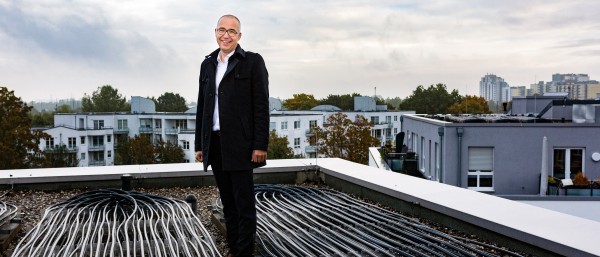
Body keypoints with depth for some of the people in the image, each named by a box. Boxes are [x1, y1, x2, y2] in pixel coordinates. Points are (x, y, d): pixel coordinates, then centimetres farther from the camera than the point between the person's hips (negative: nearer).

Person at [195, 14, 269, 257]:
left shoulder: (252, 61, -2)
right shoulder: (208, 64, 15)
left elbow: (261, 106, -7)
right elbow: (202, 107, 16)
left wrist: (260, 145, -13)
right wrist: (200, 144, 13)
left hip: (239, 144, -5)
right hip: (215, 144, 6)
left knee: (244, 202, -1)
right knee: (228, 202, 11)